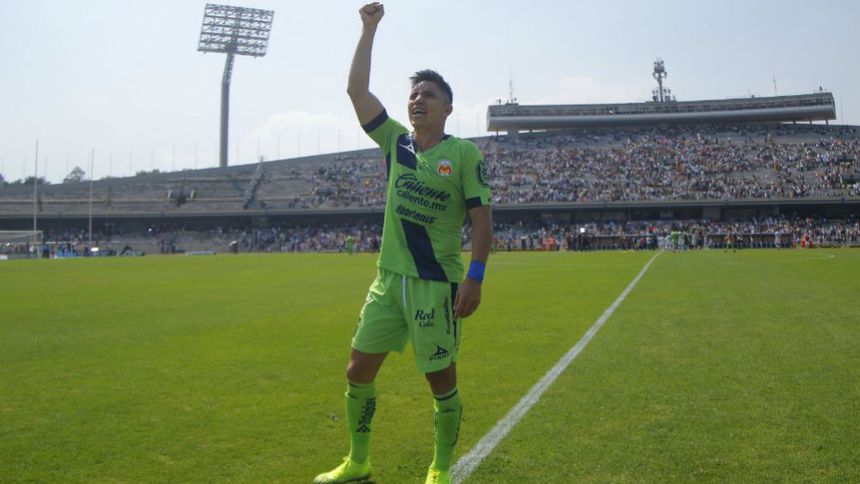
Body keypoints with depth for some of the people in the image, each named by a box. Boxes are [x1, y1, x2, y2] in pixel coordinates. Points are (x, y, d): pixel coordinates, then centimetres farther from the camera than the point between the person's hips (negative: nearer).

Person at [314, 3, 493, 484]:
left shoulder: (464, 153, -4)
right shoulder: (396, 141, 9)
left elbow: (482, 218, -7)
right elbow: (357, 89, 7)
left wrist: (475, 277, -15)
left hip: (437, 283, -5)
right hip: (389, 279, 5)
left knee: (442, 381, 4)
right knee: (359, 371, 10)